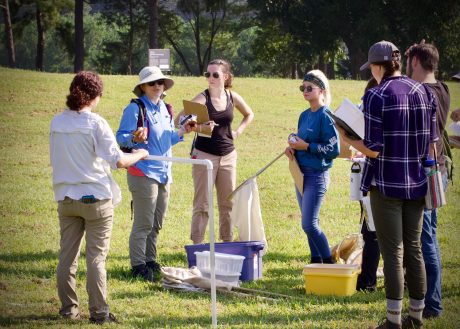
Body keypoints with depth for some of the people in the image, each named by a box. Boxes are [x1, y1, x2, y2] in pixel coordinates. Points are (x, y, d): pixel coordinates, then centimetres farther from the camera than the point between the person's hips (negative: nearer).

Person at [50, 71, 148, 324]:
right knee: (96, 257, 0)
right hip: (96, 198, -4)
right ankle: (98, 311, 1)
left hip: (65, 197, 4)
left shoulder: (57, 123, 3)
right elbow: (118, 161, -16)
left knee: (67, 255, 9)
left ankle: (68, 308, 13)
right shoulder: (95, 123, -13)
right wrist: (139, 155, 1)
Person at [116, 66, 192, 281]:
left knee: (156, 224, 15)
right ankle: (138, 266, 0)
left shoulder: (165, 109, 16)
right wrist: (134, 138, -33)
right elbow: (121, 137, -14)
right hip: (143, 173, -8)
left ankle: (150, 261, 26)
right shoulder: (135, 109, -9)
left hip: (163, 173, 8)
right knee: (143, 224, -6)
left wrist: (181, 133, 8)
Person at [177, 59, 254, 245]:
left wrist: (238, 132, 7)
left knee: (228, 203, 9)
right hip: (204, 155, -5)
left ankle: (227, 242, 19)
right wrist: (200, 128, -38)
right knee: (202, 204, -4)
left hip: (228, 155, 5)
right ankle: (197, 244, -1)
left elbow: (249, 114, 22)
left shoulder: (232, 97, 2)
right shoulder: (202, 98, -11)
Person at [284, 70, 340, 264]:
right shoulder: (304, 115, 12)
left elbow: (334, 149, -17)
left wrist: (306, 146, -18)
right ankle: (316, 261, 19)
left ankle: (329, 263, 0)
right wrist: (293, 148, -1)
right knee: (310, 224, 11)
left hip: (316, 175, -8)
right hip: (301, 173, 8)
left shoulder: (325, 116, -13)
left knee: (309, 224, -12)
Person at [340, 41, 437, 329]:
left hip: (387, 183, -5)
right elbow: (432, 143, 8)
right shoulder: (424, 93, 5)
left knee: (393, 252, -2)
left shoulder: (377, 96, -12)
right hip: (417, 183, 5)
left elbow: (373, 149, -14)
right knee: (414, 249, 13)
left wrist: (349, 139, 2)